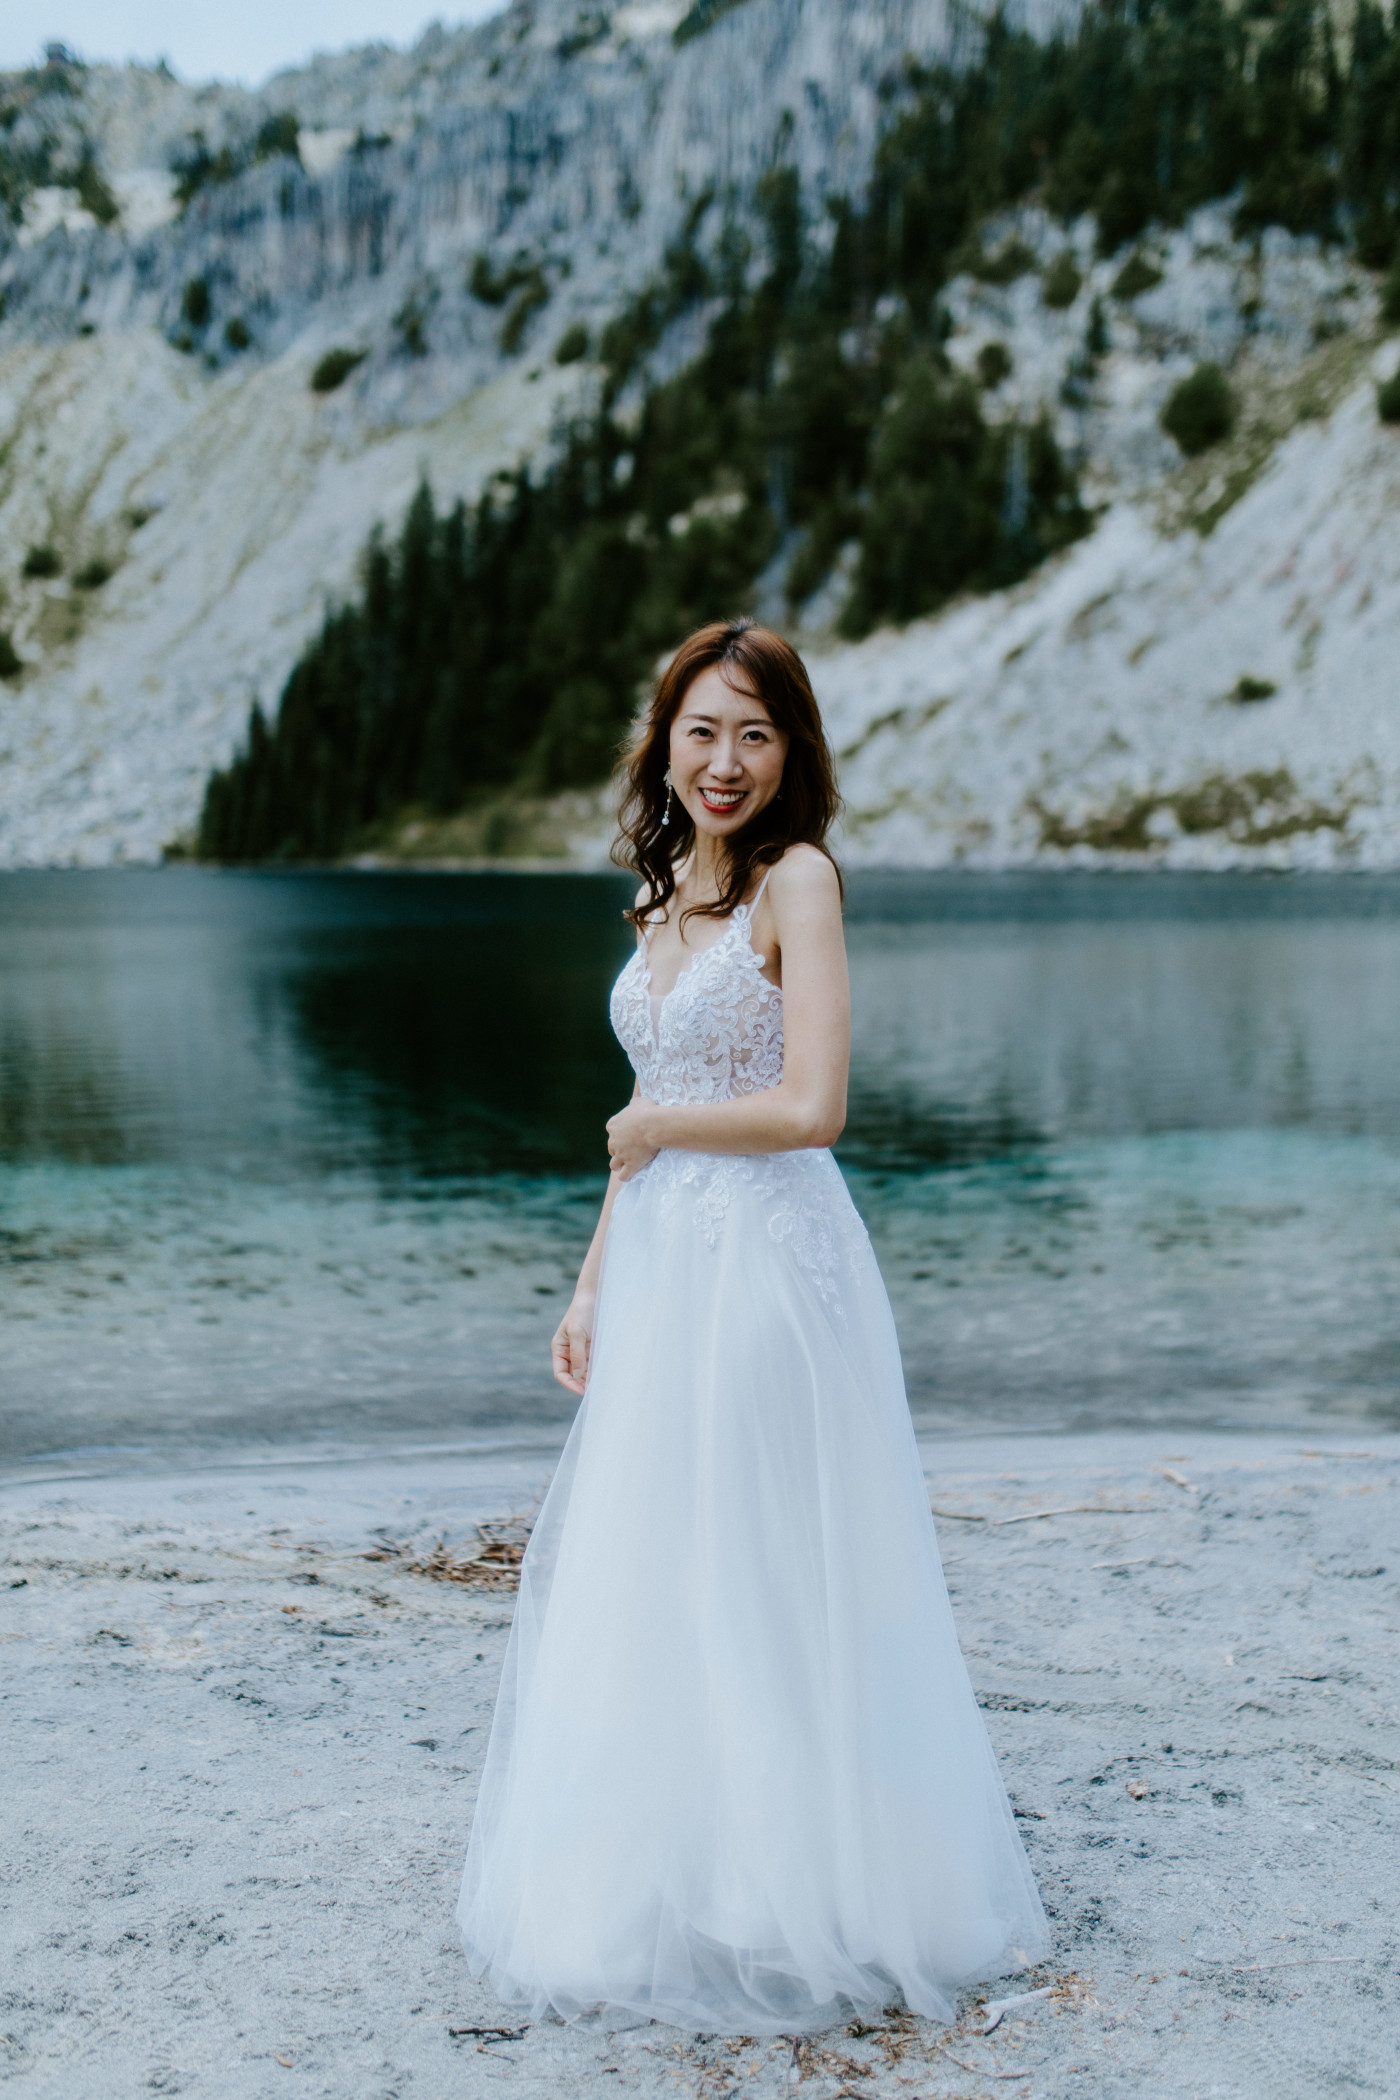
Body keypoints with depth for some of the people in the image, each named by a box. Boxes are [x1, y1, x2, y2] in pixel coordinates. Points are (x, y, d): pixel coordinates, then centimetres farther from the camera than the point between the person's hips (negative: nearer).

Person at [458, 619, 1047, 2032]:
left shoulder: (797, 878, -11)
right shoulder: (665, 896, 13)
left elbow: (811, 1109, -19)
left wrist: (651, 1125, -6)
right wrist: (593, 1285, 16)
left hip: (766, 1266, -8)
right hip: (662, 1273, 8)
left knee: (758, 1589, 1)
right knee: (646, 1584, 14)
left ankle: (788, 1905, 18)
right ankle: (665, 1896, 29)